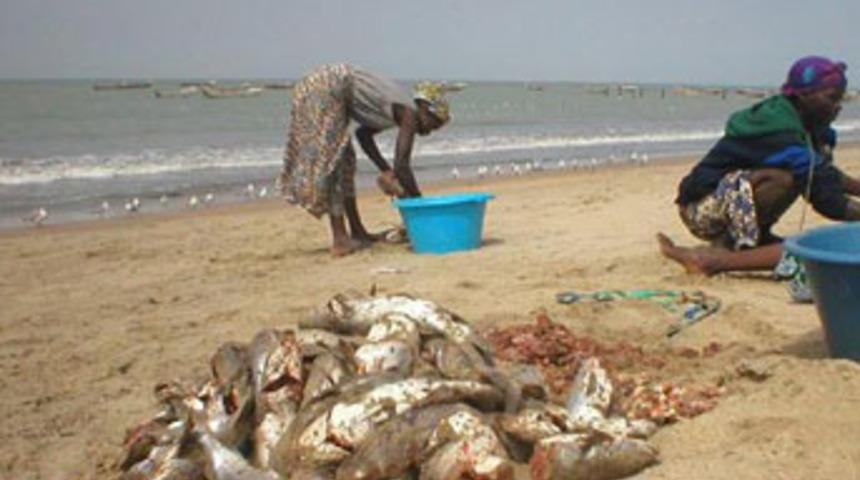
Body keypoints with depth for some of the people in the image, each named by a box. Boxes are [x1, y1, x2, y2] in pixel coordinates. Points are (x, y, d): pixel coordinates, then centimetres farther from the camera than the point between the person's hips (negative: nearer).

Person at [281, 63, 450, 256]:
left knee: (344, 161, 14)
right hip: (326, 90, -10)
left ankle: (358, 232, 23)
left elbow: (363, 133, 27)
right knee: (329, 164, -7)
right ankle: (339, 240, -3)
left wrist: (387, 171, 22)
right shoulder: (409, 113, -9)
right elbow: (401, 165, -14)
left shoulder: (395, 108, 16)